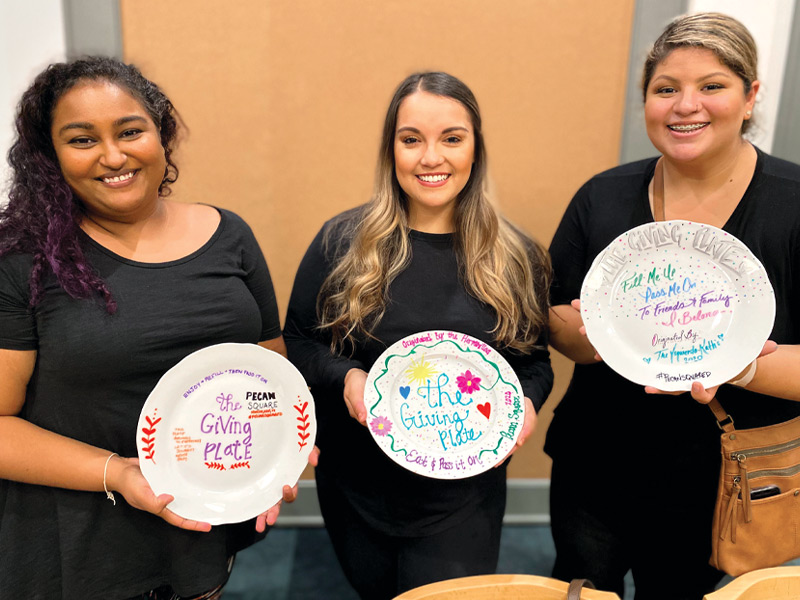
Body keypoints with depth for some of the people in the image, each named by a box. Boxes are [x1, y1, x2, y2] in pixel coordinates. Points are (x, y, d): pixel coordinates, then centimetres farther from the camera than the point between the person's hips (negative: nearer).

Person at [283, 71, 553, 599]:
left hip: (464, 494, 0)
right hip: (357, 488, 1)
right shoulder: (341, 241, -9)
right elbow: (298, 342, -1)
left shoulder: (515, 257, -6)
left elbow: (535, 360, 4)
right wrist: (344, 376, -20)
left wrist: (527, 402, -17)